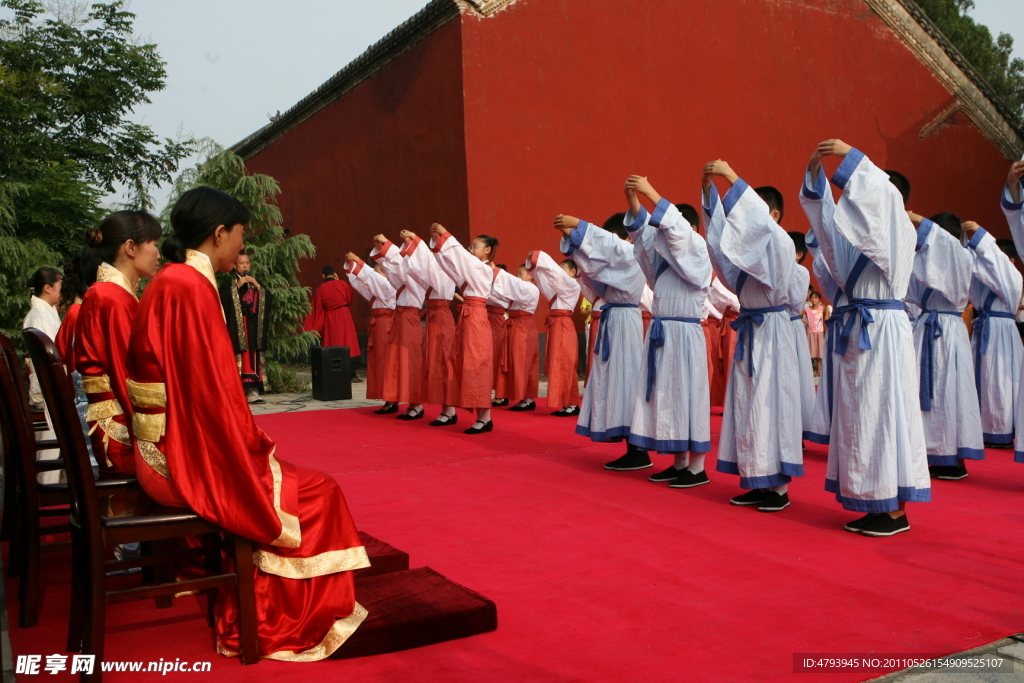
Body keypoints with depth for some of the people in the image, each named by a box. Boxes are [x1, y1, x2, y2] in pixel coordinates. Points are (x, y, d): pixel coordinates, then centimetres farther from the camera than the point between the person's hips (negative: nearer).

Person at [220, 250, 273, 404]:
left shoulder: (255, 281, 18)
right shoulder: (228, 283, 4)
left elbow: (269, 298, 7)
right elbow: (223, 299, -13)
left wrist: (257, 286, -5)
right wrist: (238, 286, -14)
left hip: (254, 328, 4)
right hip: (237, 327, -4)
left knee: (254, 358, -1)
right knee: (240, 357, -11)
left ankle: (253, 391, -3)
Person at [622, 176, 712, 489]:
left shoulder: (699, 254, -7)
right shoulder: (666, 255, 12)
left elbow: (679, 230, -21)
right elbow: (642, 229, 6)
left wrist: (651, 192, -23)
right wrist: (632, 198, -11)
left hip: (685, 335, -8)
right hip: (660, 333, 8)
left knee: (686, 397, -4)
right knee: (666, 398, 10)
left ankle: (697, 468, 5)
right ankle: (679, 464, 19)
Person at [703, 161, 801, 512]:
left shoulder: (781, 242, -8)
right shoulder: (749, 244, 11)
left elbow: (761, 219, -25)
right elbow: (721, 226, 4)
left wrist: (732, 177, -27)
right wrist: (709, 187, -7)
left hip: (771, 330, -8)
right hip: (749, 329, 8)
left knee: (771, 405, -6)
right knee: (746, 406, 7)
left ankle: (779, 486, 2)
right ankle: (759, 483, 15)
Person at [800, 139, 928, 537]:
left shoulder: (902, 231, -4)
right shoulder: (863, 233, 15)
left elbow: (885, 196, -21)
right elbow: (825, 211, 14)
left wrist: (851, 156, -22)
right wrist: (815, 172, 0)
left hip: (885, 329, -8)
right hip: (857, 329, 8)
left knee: (884, 414, -6)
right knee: (857, 417, 8)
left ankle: (896, 510, 1)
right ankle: (876, 507, 16)